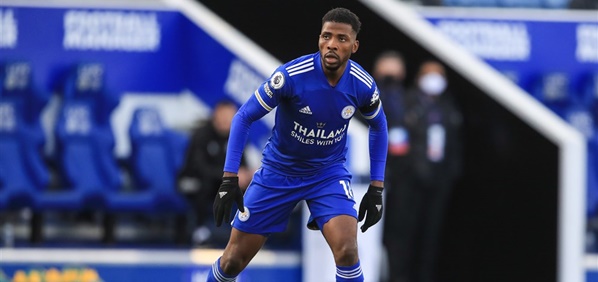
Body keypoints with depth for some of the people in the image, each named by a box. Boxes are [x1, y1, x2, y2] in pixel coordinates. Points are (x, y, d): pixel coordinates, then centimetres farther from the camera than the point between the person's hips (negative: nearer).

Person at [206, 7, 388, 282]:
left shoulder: (363, 85, -16)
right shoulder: (291, 75, -26)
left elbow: (378, 126, 6)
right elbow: (243, 118, -16)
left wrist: (376, 188, 3)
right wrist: (229, 180, -22)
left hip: (329, 174, 1)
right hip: (278, 173, -1)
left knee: (346, 251, -24)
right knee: (233, 260, 5)